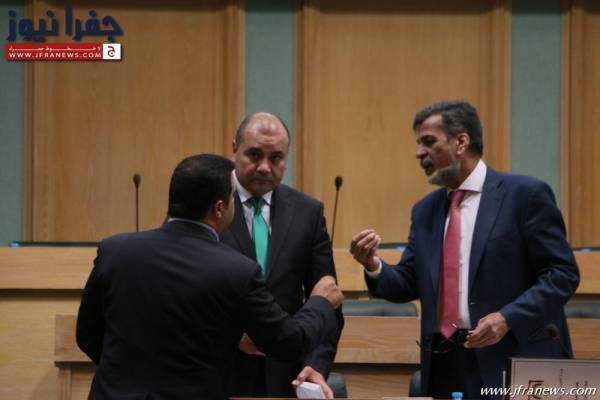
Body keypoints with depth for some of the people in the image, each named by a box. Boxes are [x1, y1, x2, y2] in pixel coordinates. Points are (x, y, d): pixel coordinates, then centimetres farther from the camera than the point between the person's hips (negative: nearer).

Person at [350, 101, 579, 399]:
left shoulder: (526, 194, -5)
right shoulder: (425, 210, 14)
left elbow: (562, 273, -8)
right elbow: (409, 284, 12)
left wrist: (508, 318, -19)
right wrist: (374, 267, -9)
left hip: (511, 360, -5)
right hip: (443, 364, 5)